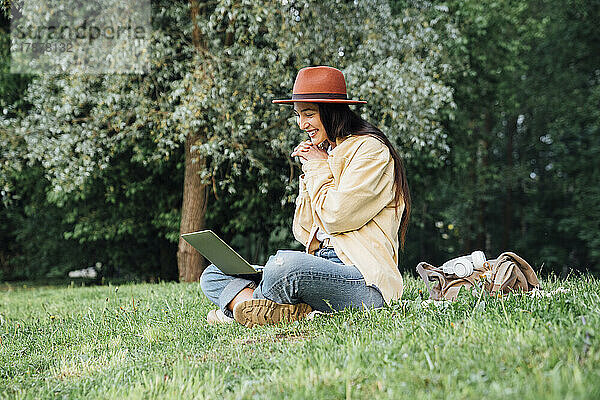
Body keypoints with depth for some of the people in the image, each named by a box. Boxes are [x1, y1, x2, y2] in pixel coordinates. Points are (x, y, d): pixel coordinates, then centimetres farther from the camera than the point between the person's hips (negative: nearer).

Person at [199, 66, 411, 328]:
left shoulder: (369, 148, -3)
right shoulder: (322, 153, 22)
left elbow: (337, 217, -15)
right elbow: (305, 234, 17)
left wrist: (319, 168, 0)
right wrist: (309, 173, 10)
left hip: (364, 280, -9)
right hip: (323, 268, 9)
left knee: (285, 263, -39)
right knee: (213, 275, 1)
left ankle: (241, 301, -9)